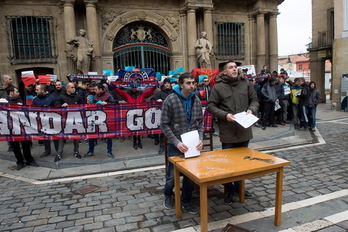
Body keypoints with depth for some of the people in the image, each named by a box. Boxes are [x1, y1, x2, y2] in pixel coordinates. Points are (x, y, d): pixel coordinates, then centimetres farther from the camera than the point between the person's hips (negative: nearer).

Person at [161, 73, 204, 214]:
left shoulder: (196, 100, 1)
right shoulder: (170, 100, -12)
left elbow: (200, 122, 7)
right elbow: (164, 125, -11)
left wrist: (200, 139, -8)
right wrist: (176, 142, -18)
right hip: (176, 145, -4)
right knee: (172, 174, 9)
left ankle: (186, 201, 34)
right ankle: (168, 195, 41)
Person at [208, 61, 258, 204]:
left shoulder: (246, 84, 4)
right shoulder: (218, 87, -5)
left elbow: (254, 100, 11)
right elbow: (211, 106, -6)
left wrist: (251, 110, -9)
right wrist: (225, 115, -18)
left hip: (244, 130, 4)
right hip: (227, 131, -3)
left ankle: (239, 186, 38)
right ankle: (230, 190, 26)